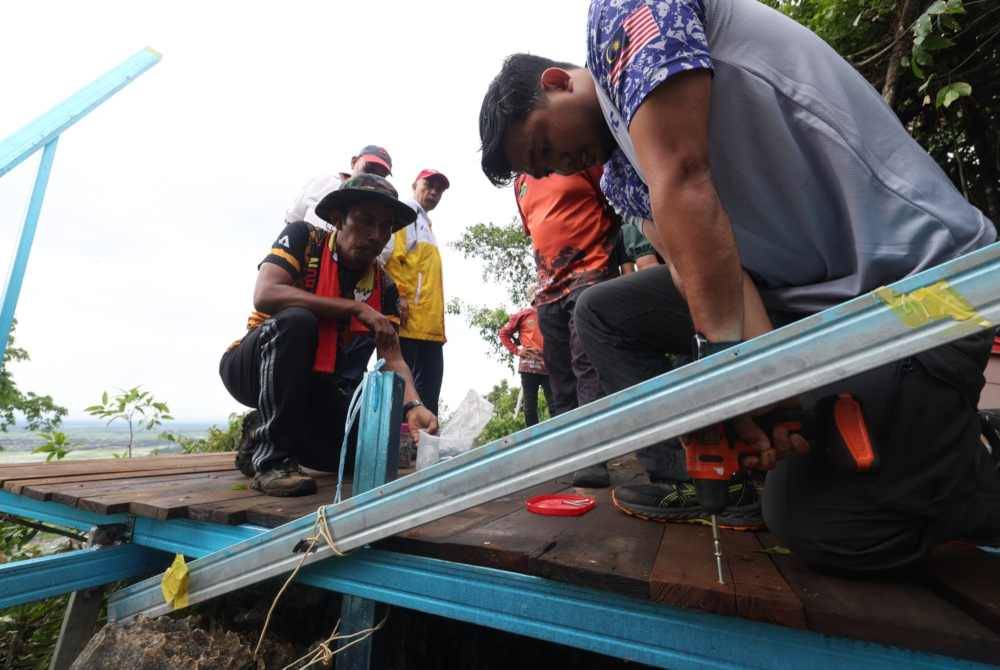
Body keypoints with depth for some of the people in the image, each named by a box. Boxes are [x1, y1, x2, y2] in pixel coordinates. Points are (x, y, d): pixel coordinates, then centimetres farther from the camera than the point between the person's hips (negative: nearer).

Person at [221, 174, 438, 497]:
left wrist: (413, 405, -30)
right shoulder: (303, 237, -12)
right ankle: (270, 455, -22)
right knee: (297, 320, -34)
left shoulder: (384, 286, -3)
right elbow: (265, 296, -29)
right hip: (253, 368, -4)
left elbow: (393, 357, -10)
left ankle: (262, 432, 10)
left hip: (313, 385, 4)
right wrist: (355, 308, -30)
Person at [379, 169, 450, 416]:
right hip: (408, 320, -9)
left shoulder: (425, 224, 29)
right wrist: (397, 295, -21)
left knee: (428, 395, 7)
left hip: (430, 325, 9)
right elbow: (386, 255, -12)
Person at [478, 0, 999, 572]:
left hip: (915, 277, -8)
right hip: (793, 290, 8)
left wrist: (725, 356, -28)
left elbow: (681, 181, -25)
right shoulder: (620, 178, 11)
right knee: (603, 312, 5)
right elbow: (691, 263, -4)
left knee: (815, 523, -10)